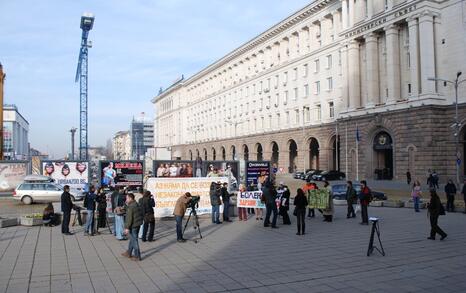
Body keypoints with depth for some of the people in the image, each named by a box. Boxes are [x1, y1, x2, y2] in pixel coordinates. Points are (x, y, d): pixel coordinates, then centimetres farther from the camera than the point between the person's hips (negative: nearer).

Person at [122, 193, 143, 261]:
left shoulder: (130, 207, -20)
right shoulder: (137, 205, 10)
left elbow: (129, 218, -22)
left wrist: (127, 227, -19)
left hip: (133, 226, -10)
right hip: (138, 224, 10)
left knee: (134, 240, -1)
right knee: (132, 239, 21)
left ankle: (137, 256, 5)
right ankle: (129, 253, 34)